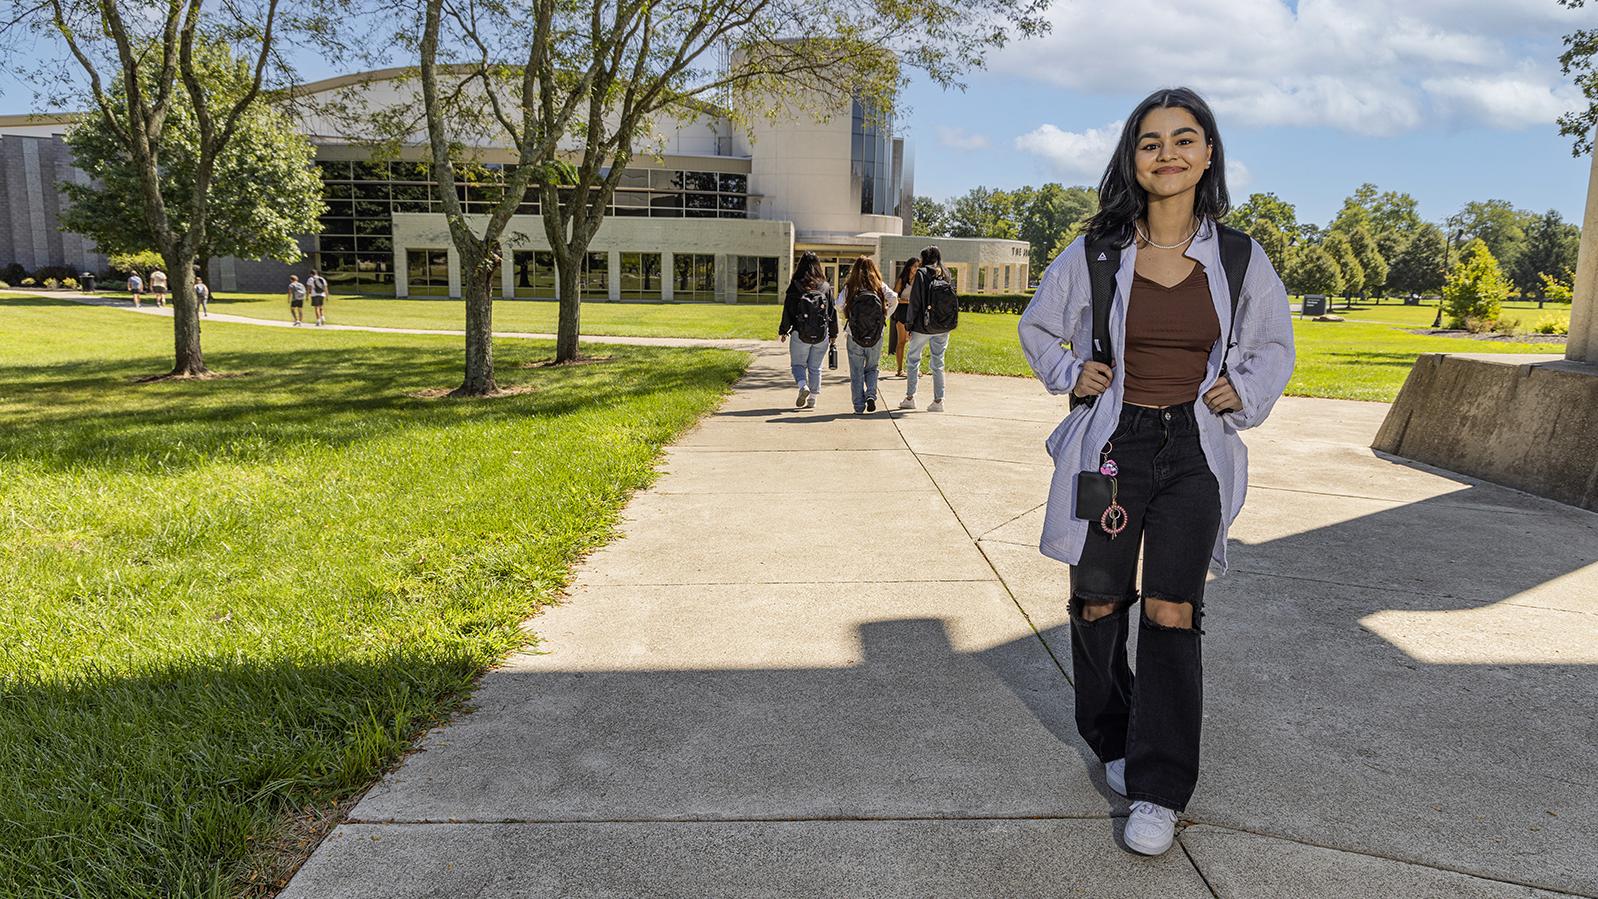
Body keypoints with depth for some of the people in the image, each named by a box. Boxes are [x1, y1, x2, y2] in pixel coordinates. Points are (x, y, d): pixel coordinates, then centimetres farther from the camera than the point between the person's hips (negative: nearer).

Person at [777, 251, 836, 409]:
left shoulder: (795, 285, -7)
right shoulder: (826, 286, 2)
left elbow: (788, 309, -4)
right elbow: (832, 311, 7)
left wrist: (783, 331, 5)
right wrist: (833, 334, 15)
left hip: (800, 334, -2)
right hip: (822, 335, 3)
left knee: (798, 364, 10)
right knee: (815, 368, 12)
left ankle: (803, 386, -16)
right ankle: (812, 399, 14)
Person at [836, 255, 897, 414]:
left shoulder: (849, 288, -2)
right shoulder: (880, 287, 1)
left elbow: (839, 306, -11)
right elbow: (894, 300, -11)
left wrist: (849, 316, 8)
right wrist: (885, 318, 2)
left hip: (854, 337, -1)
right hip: (876, 337, 1)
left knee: (856, 372, 8)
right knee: (871, 368, 19)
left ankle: (859, 406, 8)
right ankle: (871, 395, -3)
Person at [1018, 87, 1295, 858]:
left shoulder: (1239, 258, 2)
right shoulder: (1095, 254, -1)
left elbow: (1273, 348, 17)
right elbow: (1036, 327, 14)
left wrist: (1244, 392, -2)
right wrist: (1069, 374, -2)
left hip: (1193, 452, 0)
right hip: (1109, 445, 0)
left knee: (1171, 615, -4)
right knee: (1099, 604, 7)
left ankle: (1159, 791, 7)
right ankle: (1113, 742, 31)